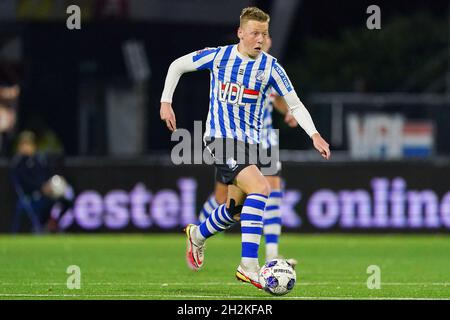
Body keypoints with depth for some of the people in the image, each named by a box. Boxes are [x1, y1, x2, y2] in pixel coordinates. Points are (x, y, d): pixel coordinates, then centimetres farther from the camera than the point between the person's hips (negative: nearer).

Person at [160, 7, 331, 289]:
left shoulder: (270, 67, -2)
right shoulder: (218, 56, -6)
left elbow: (295, 104, 0)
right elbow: (177, 66, 8)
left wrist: (314, 135, -14)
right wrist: (166, 102, 2)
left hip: (250, 141, 5)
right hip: (220, 136, -5)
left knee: (236, 209, 13)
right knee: (260, 188, -26)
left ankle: (197, 235, 47)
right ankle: (249, 266, -28)